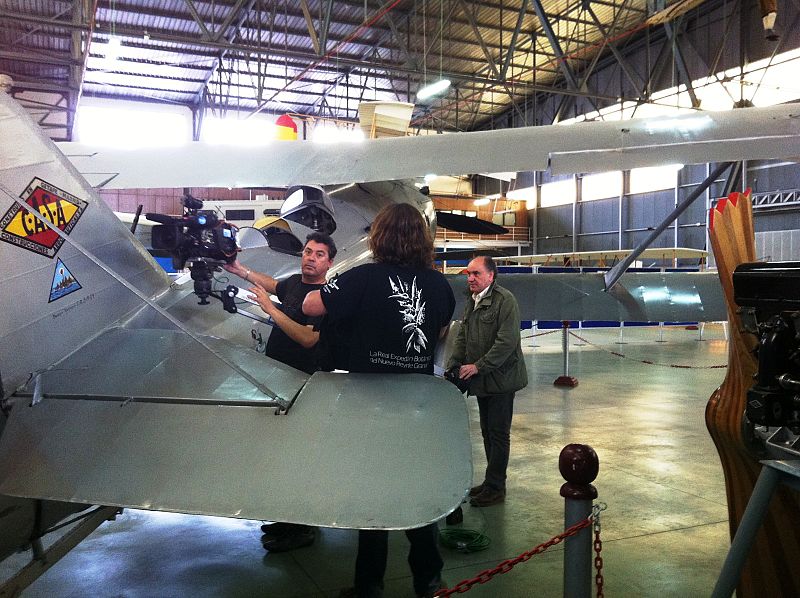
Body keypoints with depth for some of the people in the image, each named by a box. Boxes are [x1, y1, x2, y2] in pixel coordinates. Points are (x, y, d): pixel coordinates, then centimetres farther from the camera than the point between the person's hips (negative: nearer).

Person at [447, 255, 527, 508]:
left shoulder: (505, 301, -15)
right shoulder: (471, 302, 12)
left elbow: (507, 342, -21)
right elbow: (462, 338, 15)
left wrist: (478, 366, -20)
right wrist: (453, 366, 2)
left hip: (500, 378, -8)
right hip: (482, 380, 8)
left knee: (498, 434, 0)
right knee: (487, 432, 17)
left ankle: (495, 488, 10)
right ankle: (492, 483, 29)